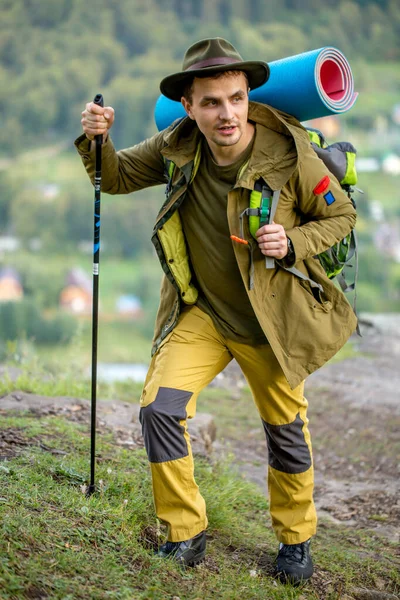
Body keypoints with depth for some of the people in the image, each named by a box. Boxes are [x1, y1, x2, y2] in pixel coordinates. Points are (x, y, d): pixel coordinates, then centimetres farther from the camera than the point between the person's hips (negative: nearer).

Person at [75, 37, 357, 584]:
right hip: (199, 313, 2)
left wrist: (293, 244, -24)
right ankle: (186, 536, 6)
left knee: (287, 432, 10)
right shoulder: (177, 148, -10)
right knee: (159, 407, -14)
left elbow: (341, 216, -5)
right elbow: (116, 177, 5)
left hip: (270, 319, -2)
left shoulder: (290, 155, -20)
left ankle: (296, 539, 36)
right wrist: (96, 140, -17)